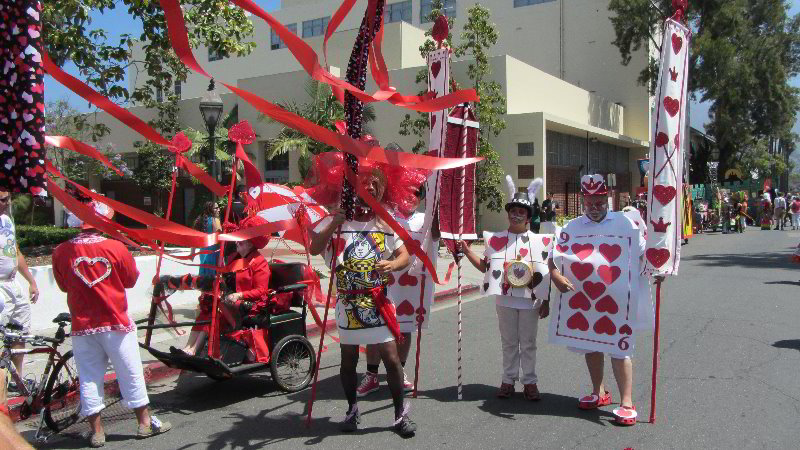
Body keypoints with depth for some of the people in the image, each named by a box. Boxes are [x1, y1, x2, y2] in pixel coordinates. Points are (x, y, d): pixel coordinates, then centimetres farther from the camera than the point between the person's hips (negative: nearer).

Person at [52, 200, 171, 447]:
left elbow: (63, 285, 8)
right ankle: (145, 423, 19)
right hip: (116, 323, -2)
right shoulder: (116, 247, -11)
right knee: (130, 373, 10)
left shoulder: (61, 251, -6)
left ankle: (96, 431, 17)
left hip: (82, 325, 2)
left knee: (89, 378, 10)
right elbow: (131, 280, 1)